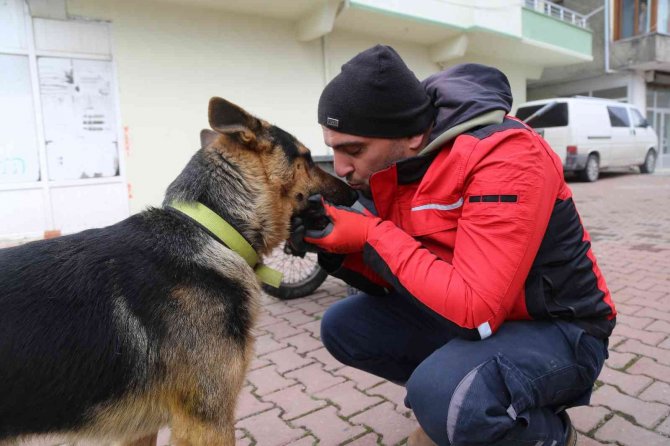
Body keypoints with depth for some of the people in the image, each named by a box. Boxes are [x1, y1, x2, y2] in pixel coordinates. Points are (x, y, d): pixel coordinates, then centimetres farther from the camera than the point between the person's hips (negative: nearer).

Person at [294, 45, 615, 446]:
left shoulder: (507, 156, -29)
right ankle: (448, 405, 15)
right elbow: (391, 278, 1)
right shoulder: (385, 162, -6)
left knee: (443, 393, -34)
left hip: (557, 328, -6)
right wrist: (337, 245, -18)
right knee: (343, 327, 0)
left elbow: (474, 310, -33)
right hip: (462, 312, 7)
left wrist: (373, 235, -28)